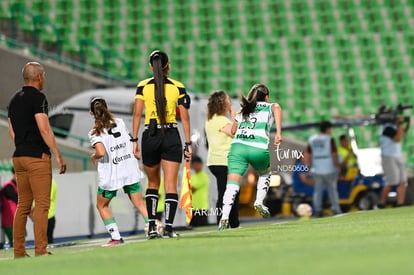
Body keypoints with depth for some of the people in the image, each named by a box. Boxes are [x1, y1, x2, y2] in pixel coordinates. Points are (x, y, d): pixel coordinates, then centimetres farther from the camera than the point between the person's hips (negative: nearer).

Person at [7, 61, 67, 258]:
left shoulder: (14, 100, 15)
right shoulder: (37, 97, -10)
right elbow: (44, 129, -16)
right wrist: (58, 155, -14)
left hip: (19, 156, 8)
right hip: (37, 156, -8)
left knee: (23, 205, 9)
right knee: (42, 204, -7)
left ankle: (19, 252, 7)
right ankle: (40, 251, -12)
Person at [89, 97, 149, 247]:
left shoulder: (95, 133, -9)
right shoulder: (120, 123, 6)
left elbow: (101, 152, -21)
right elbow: (130, 142, 11)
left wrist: (94, 157, 0)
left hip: (111, 175, -4)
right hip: (130, 171, 4)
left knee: (102, 206, 16)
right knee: (140, 204, 7)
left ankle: (116, 237, 6)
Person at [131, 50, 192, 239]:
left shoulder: (143, 86, 1)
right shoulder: (178, 87, 1)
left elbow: (137, 114, -3)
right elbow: (185, 117, 0)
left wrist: (134, 140, 1)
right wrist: (188, 143, 4)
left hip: (150, 136, 1)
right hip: (171, 136, -1)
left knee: (153, 183, 16)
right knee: (170, 185, 0)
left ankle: (152, 226, 7)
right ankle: (168, 228, -8)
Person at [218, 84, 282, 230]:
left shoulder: (243, 111, 27)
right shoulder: (269, 107, 17)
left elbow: (232, 131, 27)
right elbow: (277, 108, -7)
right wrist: (278, 133, -15)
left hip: (237, 146, 2)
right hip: (259, 148, -2)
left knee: (232, 184, -7)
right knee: (265, 173, 30)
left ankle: (224, 217, -23)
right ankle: (259, 201, 15)